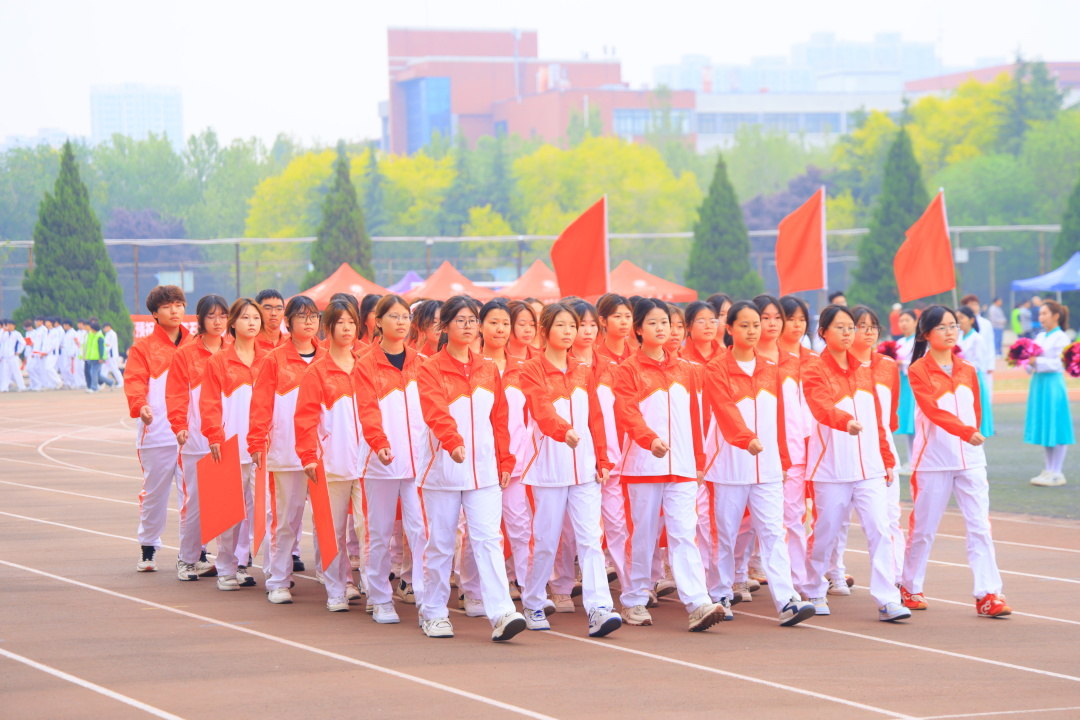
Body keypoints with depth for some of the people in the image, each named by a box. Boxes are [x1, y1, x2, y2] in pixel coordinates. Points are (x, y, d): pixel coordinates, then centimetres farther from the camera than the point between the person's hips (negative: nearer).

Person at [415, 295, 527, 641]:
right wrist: (453, 441, -36)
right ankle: (434, 613, 18)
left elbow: (500, 419, 15)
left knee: (488, 540, -7)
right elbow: (436, 412, -20)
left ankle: (501, 613, -16)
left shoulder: (488, 370, 11)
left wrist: (505, 461, 8)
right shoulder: (430, 369, -4)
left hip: (484, 470, 3)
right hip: (443, 467, -3)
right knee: (441, 544, 5)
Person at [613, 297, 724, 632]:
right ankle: (634, 601, 16)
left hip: (681, 466, 3)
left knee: (684, 534, -6)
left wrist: (699, 459, 16)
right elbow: (627, 412, -15)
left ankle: (698, 603, -15)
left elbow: (694, 417, 17)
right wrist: (650, 439, -31)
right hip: (644, 464, -3)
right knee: (644, 533, 4)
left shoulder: (684, 370, 14)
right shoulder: (628, 370, -1)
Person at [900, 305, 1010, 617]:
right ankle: (910, 588, 23)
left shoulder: (967, 371, 10)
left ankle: (988, 594, -8)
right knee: (923, 528, 6)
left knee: (980, 526, -5)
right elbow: (933, 411, -20)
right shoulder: (918, 371, -6)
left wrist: (973, 434, 7)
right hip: (933, 460, -4)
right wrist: (966, 432, -31)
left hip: (970, 459, 4)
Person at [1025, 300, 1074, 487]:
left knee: (1055, 428, -5)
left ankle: (1057, 473, -1)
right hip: (1038, 383, 7)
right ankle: (1049, 470, 16)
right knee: (1044, 427, 10)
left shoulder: (1061, 338, -7)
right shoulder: (1040, 337, 14)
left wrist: (1036, 361, -22)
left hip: (1053, 382, -7)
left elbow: (1059, 363, -15)